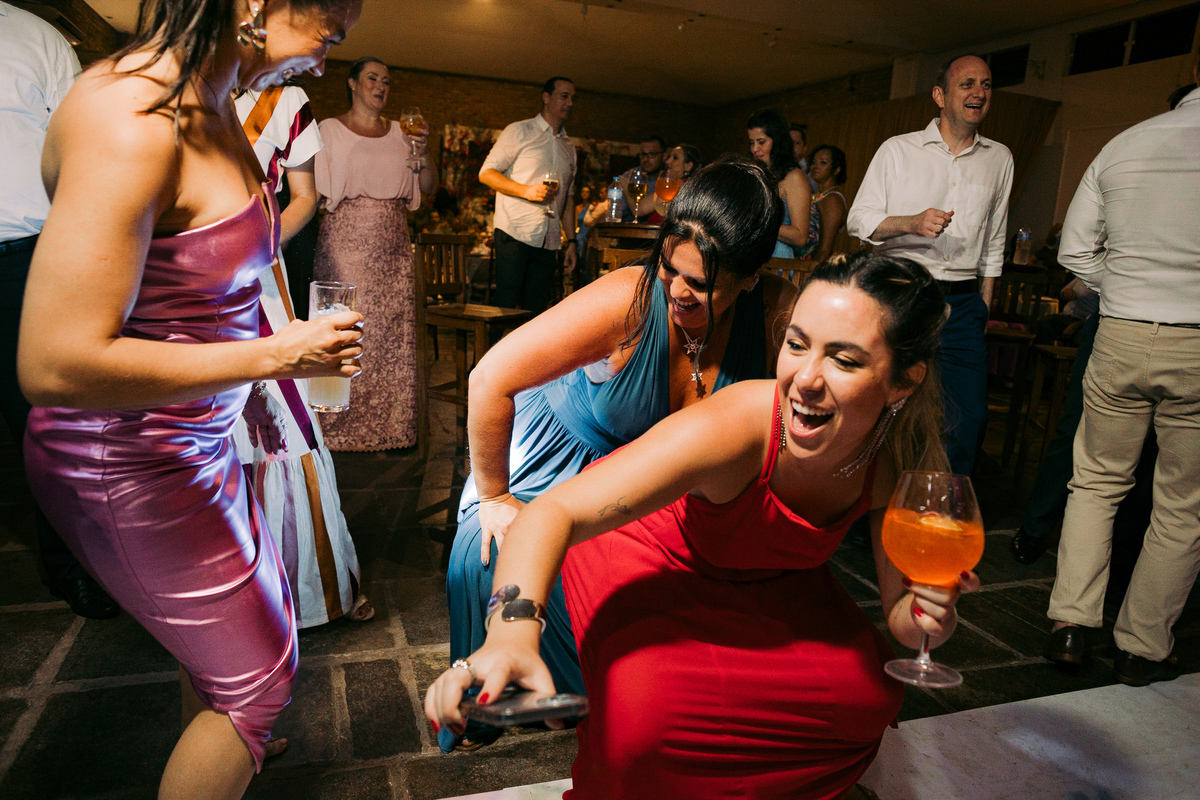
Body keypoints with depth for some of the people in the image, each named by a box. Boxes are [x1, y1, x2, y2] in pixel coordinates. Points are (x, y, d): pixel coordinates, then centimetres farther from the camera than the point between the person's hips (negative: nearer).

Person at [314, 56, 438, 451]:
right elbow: (314, 190, 3)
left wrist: (422, 153, -3)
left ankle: (389, 426, 11)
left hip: (393, 248, 3)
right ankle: (339, 428, 7)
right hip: (345, 244, -3)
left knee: (393, 333, 2)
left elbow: (429, 187, 13)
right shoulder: (329, 130, 6)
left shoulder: (400, 132, 16)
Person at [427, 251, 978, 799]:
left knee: (870, 695, -9)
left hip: (768, 583, 5)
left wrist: (928, 617, -31)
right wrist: (514, 628, -60)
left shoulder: (902, 465, -22)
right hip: (653, 559, -4)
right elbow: (555, 512, -43)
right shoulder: (736, 425, -39)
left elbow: (901, 613, -8)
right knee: (643, 717, -28)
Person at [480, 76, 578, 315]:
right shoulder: (519, 132, 3)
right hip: (514, 233, -5)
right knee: (505, 304, -8)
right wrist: (526, 190, -17)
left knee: (536, 309, 4)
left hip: (548, 240, 5)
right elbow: (486, 173, -4)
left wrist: (570, 241, 16)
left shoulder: (568, 146, 21)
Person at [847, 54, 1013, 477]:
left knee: (970, 417, -4)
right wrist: (911, 223, -18)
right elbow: (858, 220, -1)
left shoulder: (999, 159, 14)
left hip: (962, 305, 3)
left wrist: (984, 306, 16)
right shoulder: (898, 149, 3)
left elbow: (994, 242, 19)